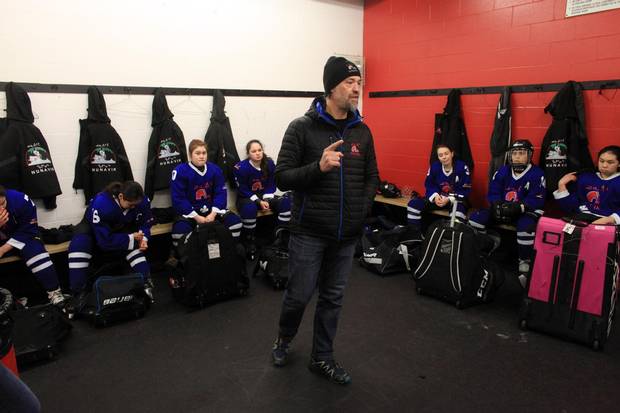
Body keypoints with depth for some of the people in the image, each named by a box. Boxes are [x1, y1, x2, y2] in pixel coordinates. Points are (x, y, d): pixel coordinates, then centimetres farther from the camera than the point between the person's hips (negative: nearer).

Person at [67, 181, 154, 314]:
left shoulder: (142, 201, -27)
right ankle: (79, 295, -25)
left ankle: (146, 283, -19)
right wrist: (131, 238, -33)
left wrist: (143, 239, -31)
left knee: (134, 245, -26)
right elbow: (105, 241, -36)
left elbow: (145, 223, -12)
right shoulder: (101, 204, -39)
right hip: (92, 228, -3)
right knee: (78, 245, -31)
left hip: (121, 227, 3)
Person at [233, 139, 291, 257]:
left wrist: (266, 200, -15)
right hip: (247, 198, -4)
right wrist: (259, 202, -21)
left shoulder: (269, 163, -5)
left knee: (285, 202, -20)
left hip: (265, 197, 5)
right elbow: (243, 190, -13)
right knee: (250, 208, -40)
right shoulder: (241, 167, -17)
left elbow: (272, 185, 1)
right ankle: (249, 242, -20)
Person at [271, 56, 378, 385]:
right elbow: (282, 178, -11)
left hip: (347, 234, 5)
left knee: (333, 297, 14)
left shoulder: (362, 131, 7)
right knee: (299, 295, 7)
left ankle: (322, 357, 32)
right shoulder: (302, 128, -8)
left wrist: (363, 209, 1)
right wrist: (318, 166, -25)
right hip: (309, 232, -4)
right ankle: (284, 338, 38)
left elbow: (372, 176, 15)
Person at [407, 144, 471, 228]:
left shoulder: (462, 167, -13)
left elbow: (465, 190, -12)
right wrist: (435, 196, -18)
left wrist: (449, 199, -24)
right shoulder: (434, 166, -2)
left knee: (459, 210, -40)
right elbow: (429, 185, 4)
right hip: (438, 198, 4)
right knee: (414, 203, -15)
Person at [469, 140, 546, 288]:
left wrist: (518, 207, -31)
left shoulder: (537, 174, -8)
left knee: (526, 226, -38)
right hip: (502, 210, 5)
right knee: (476, 218, -14)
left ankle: (524, 266, -21)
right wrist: (497, 205, -17)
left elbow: (537, 200, -15)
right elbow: (492, 192, 4)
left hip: (525, 212, -5)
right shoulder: (503, 171, 7)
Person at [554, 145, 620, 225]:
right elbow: (569, 206, 15)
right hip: (582, 219, 2)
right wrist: (562, 185, 7)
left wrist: (608, 220, -23)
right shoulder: (586, 178, 16)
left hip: (608, 224, -2)